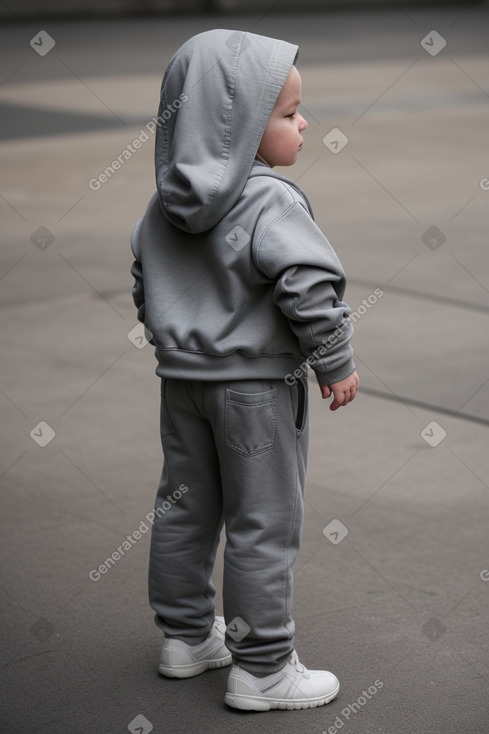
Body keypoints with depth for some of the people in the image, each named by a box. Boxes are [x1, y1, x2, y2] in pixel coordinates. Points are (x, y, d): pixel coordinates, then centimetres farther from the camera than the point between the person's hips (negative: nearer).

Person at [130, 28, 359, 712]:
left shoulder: (165, 205, 4)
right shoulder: (270, 201, -21)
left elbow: (144, 280, 14)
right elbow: (309, 287, -27)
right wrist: (337, 365, -14)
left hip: (183, 376, 8)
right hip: (256, 384, -8)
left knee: (185, 506, 18)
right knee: (264, 525, 1)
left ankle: (186, 636, 31)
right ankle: (260, 670, 8)